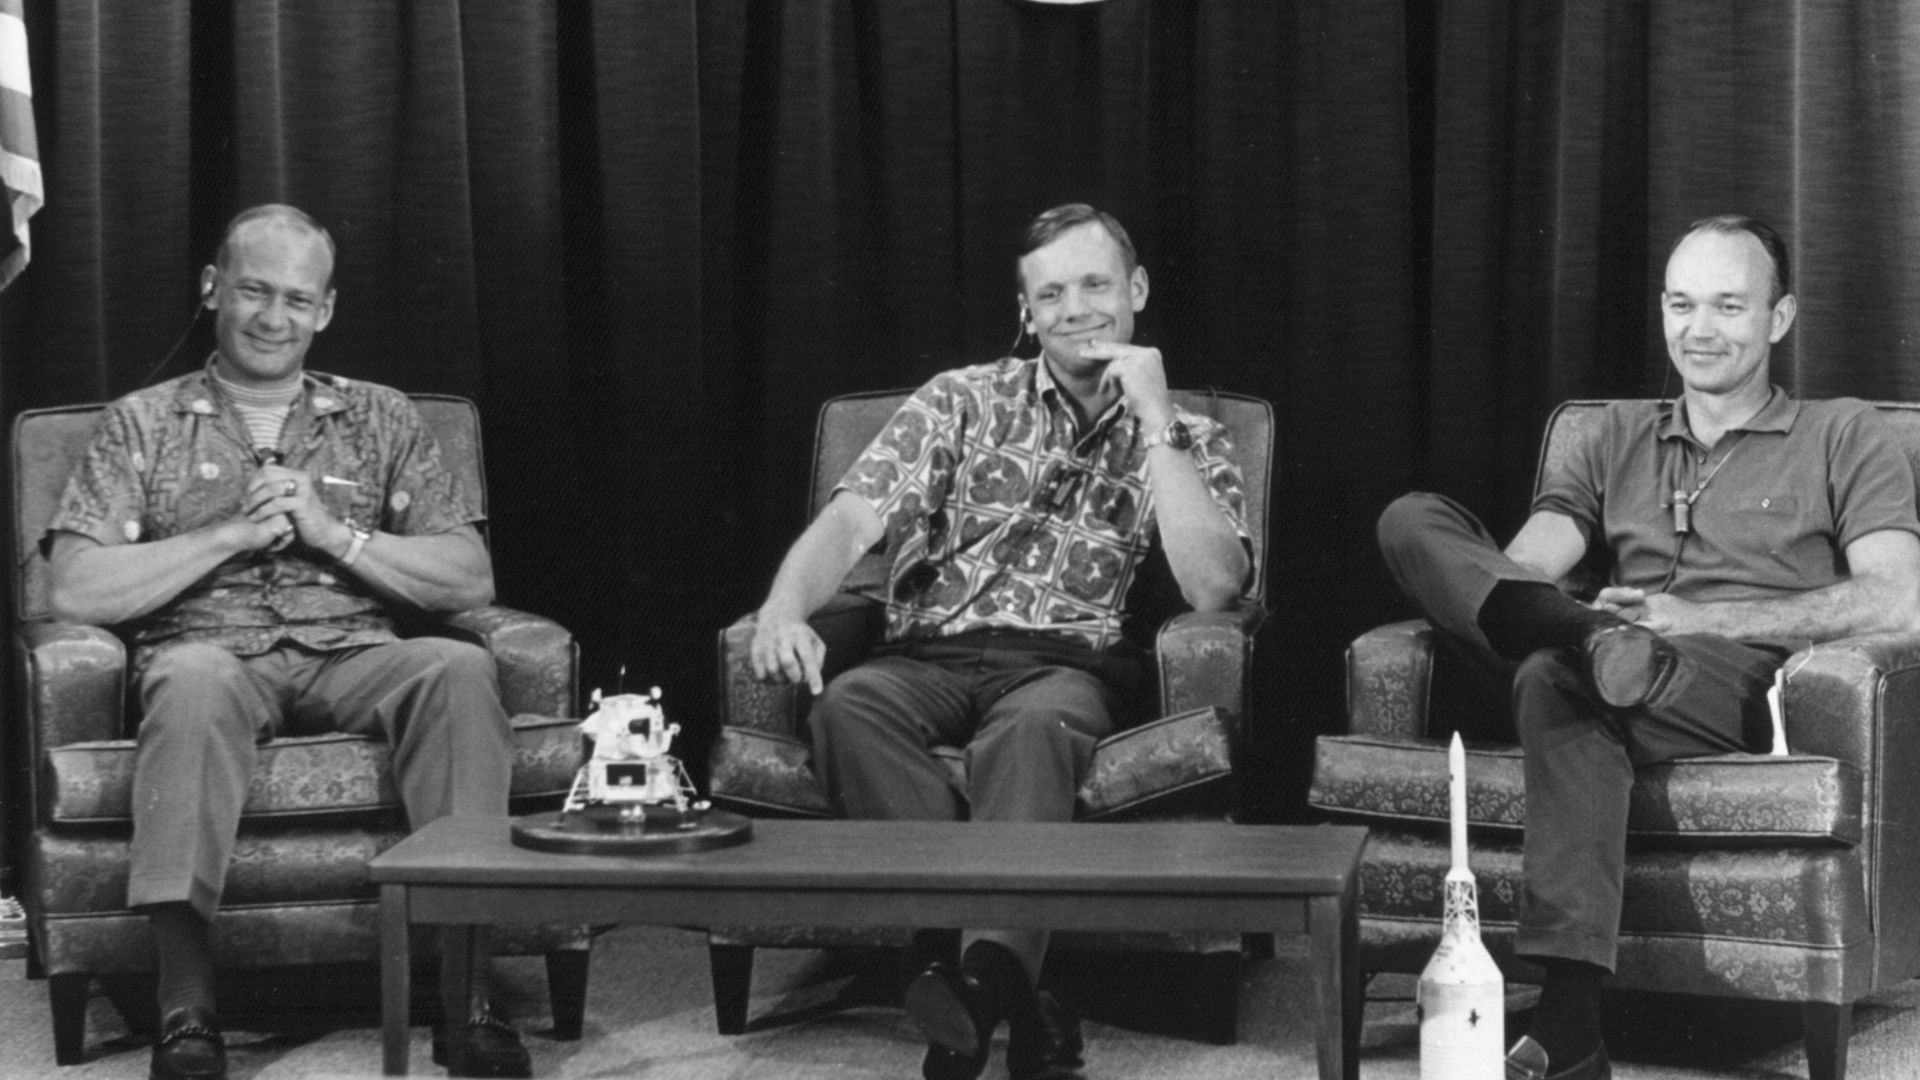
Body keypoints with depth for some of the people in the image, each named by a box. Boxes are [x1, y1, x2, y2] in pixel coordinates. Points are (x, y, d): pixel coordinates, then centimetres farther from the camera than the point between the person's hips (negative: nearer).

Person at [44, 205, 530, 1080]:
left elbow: (471, 581, 10)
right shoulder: (143, 424, 15)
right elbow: (77, 592, 2)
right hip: (210, 652, -2)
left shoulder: (379, 419, 20)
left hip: (352, 658, 2)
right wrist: (232, 533, -4)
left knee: (459, 668, -32)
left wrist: (334, 532, -3)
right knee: (194, 679, -38)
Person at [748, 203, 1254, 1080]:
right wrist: (785, 607, -17)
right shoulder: (964, 400, 18)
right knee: (847, 708, -34)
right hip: (931, 658, 2)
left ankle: (983, 975, -52)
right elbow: (852, 520, 5)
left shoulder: (1190, 444, 16)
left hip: (1066, 669, -1)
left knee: (1030, 731, -39)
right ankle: (1022, 1007, -42)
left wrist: (1152, 419, -2)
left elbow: (1213, 589, -4)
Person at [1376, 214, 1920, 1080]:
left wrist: (1703, 618, -14)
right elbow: (1521, 567, 11)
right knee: (1411, 520, -16)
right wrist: (1581, 622, -16)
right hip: (1632, 686, 4)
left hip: (1748, 699, -4)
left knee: (1557, 677, -40)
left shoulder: (1843, 439, 16)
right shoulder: (1620, 439, 28)